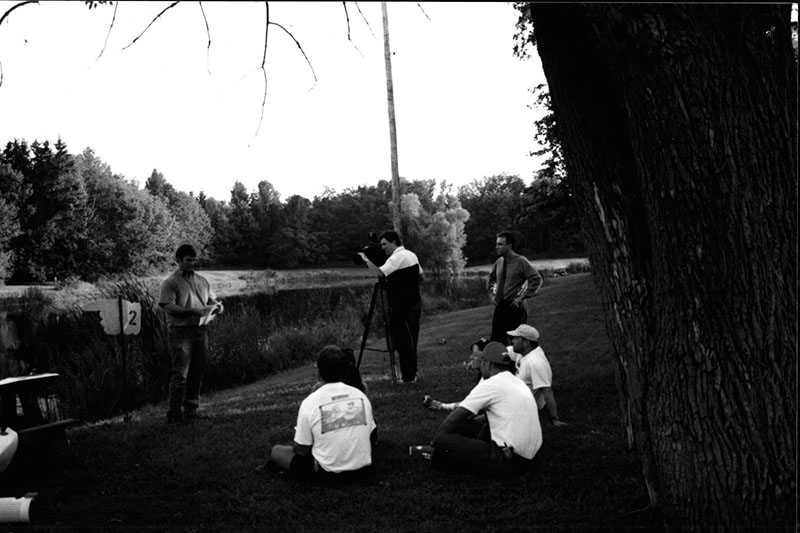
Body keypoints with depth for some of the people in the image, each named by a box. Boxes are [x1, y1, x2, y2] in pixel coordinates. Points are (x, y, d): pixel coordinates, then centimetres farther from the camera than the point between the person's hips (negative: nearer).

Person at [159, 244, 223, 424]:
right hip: (180, 331, -6)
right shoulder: (170, 282, -4)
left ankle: (191, 410, 17)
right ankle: (174, 413, -2)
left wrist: (218, 306, -2)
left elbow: (212, 299, 22)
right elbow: (168, 307, -14)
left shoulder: (202, 281, 15)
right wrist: (193, 311, -23)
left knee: (197, 372, 8)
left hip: (200, 330, 6)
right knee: (180, 374, -7)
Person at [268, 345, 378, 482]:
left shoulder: (309, 403, -14)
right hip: (362, 469, 4)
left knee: (276, 451, 13)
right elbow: (373, 437, 7)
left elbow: (301, 450, -8)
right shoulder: (361, 396, -3)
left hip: (328, 474, -4)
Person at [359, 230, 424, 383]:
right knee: (411, 339, 15)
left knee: (401, 339, -3)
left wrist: (366, 260, -15)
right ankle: (411, 373, 22)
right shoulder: (412, 255, 14)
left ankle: (408, 376, 0)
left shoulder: (396, 258, -15)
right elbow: (421, 276, 20)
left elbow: (380, 273, -27)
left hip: (402, 306, -9)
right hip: (415, 303, 9)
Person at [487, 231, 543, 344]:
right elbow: (491, 279, 26)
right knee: (496, 340, 4)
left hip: (514, 306, -6)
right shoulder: (499, 262, 7)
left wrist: (522, 297, -15)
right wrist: (491, 294, 11)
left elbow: (537, 280, -14)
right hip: (499, 307, 6)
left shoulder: (520, 261, -10)